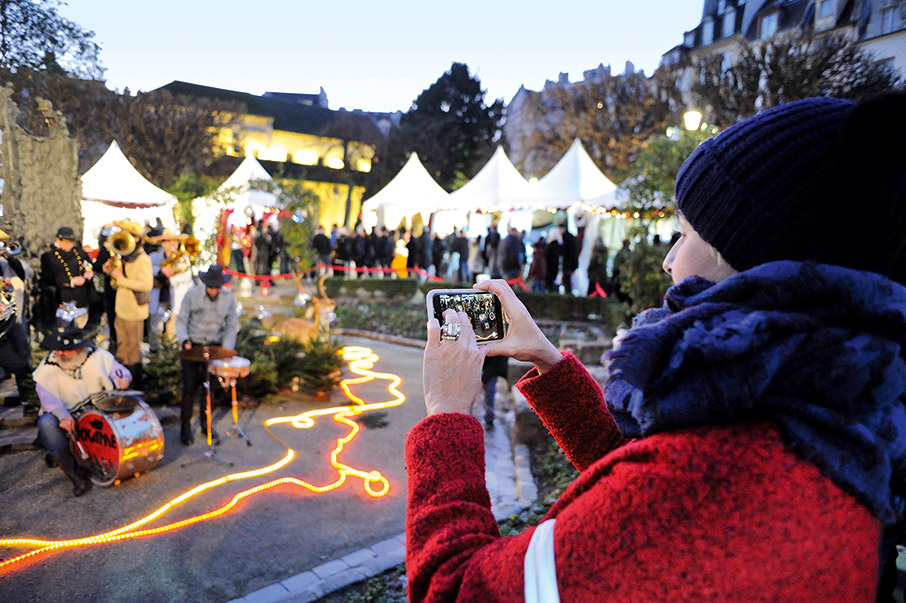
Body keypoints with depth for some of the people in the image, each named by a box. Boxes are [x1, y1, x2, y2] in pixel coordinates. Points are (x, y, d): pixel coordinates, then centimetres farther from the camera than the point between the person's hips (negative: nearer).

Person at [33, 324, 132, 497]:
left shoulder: (97, 356, -8)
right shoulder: (49, 364, -12)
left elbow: (120, 371, -1)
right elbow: (46, 394, -21)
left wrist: (123, 380, -28)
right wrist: (63, 415, -38)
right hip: (65, 413, -1)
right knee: (46, 423, -33)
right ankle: (77, 477, -30)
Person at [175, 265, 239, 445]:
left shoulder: (228, 298, -6)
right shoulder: (192, 295, -11)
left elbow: (232, 326, 2)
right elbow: (181, 320, -4)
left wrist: (226, 350, -7)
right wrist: (184, 339, -21)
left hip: (214, 346, 2)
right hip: (192, 346, -2)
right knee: (190, 387, -2)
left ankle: (206, 424, 26)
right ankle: (185, 426, 14)